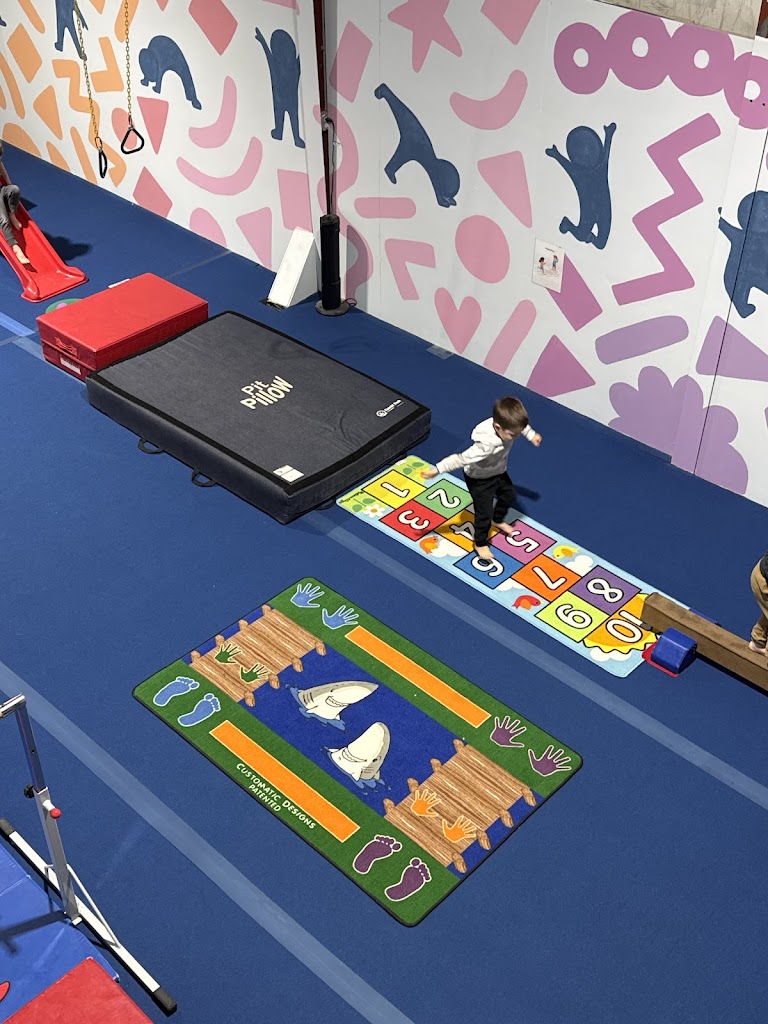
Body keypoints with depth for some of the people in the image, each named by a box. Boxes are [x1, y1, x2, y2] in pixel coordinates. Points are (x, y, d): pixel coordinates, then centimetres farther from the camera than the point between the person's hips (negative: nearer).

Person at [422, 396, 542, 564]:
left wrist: (531, 435, 19)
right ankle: (480, 544, 32)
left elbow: (522, 425, 1)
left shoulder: (507, 424, -25)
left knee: (509, 496, 27)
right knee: (485, 513, 4)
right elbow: (461, 459, -44)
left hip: (499, 472, 8)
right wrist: (436, 470, -42)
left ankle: (498, 521, 58)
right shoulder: (486, 445, -47)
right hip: (479, 479, -8)